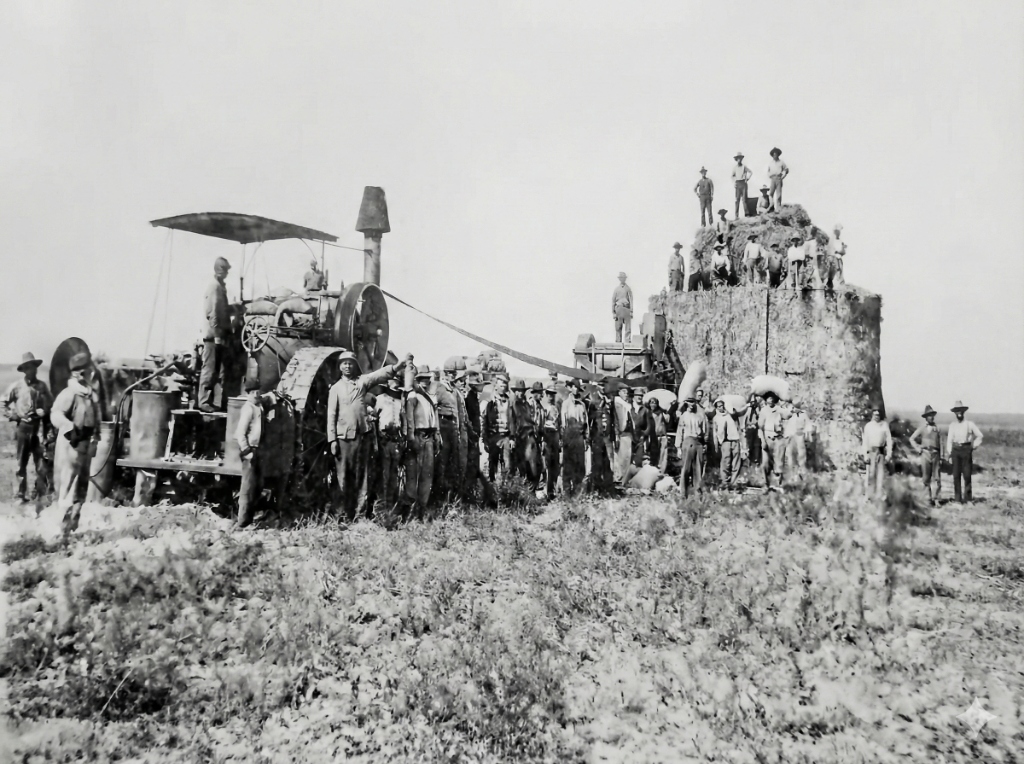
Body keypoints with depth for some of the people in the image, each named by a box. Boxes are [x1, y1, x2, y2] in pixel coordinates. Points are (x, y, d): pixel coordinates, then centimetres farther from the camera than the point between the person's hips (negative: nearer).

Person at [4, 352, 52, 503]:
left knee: (41, 462, 0)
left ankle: (39, 494, 9)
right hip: (22, 428, -1)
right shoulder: (16, 387, -1)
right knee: (21, 463, 6)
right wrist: (14, 416, -4)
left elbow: (50, 405, 11)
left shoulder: (42, 386, 4)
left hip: (39, 428, 1)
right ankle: (21, 494, 15)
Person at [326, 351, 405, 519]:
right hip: (343, 437, 0)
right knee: (343, 477, 1)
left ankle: (360, 513, 6)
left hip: (361, 435, 1)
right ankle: (344, 515, 7)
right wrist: (332, 439, -3)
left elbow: (378, 375, -8)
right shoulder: (335, 388, 9)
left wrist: (395, 367, -26)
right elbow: (331, 415, 5)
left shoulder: (362, 381, 10)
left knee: (361, 475, 2)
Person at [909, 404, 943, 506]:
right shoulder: (922, 428, 5)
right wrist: (918, 449, 1)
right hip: (925, 454, -1)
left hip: (936, 454, 1)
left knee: (937, 478, -3)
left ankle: (935, 497, 8)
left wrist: (941, 456, 1)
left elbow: (940, 442, 6)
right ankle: (929, 498, 10)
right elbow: (912, 439, 12)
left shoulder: (937, 428, 7)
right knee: (926, 479, 2)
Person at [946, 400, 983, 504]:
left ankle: (967, 496, 7)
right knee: (956, 474, 0)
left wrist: (974, 446, 3)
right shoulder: (952, 425, 8)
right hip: (955, 450, 2)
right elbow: (949, 440, 8)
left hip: (966, 449, -2)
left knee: (967, 474, -3)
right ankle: (957, 497, 4)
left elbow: (980, 436, 10)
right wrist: (949, 453, 3)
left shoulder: (970, 424, 2)